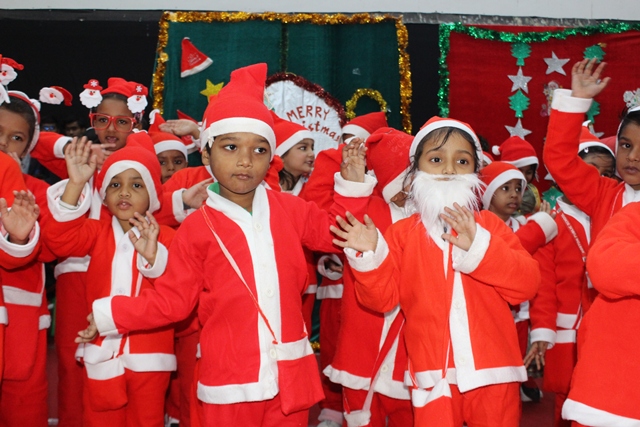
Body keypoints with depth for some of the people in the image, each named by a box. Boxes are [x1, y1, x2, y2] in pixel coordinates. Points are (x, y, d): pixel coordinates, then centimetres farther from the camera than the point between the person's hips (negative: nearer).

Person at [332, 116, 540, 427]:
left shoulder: (490, 226, 3)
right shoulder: (402, 233, 4)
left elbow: (527, 284, -7)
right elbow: (382, 297, 0)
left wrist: (479, 245, -18)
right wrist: (370, 255, -16)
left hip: (491, 369, 1)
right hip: (434, 372, 0)